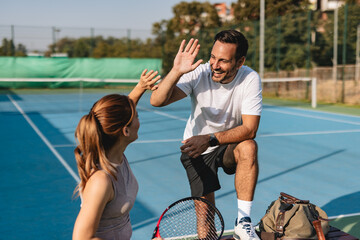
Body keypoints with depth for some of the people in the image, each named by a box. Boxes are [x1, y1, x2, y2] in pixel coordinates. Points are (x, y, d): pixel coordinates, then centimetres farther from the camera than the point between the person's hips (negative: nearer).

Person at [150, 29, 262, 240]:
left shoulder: (250, 79, -20)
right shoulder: (198, 73, -21)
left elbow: (249, 129, -26)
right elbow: (157, 101, -29)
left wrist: (210, 139, -37)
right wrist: (176, 71, -44)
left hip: (230, 146, 0)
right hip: (197, 150, 0)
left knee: (249, 147, -33)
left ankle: (243, 223, -21)